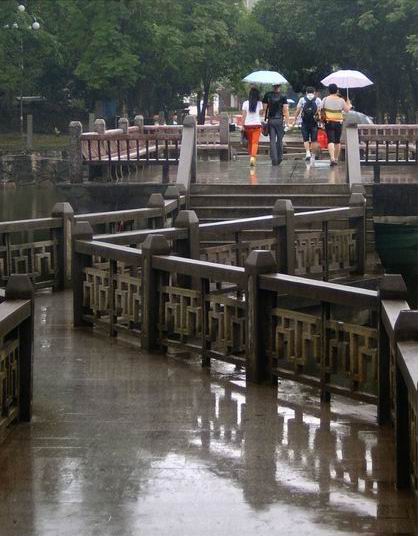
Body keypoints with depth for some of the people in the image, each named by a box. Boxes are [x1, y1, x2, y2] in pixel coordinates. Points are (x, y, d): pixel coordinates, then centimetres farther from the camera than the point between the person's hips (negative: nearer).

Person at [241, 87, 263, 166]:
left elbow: (244, 115, 0)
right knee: (255, 142, -5)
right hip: (257, 124, -2)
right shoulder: (259, 103, -2)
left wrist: (243, 125, 3)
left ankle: (251, 157, 22)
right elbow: (261, 113, 2)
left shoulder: (245, 103, 1)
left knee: (250, 142, 16)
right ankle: (253, 157, -23)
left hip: (247, 124, 2)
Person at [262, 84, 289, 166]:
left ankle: (274, 159, -5)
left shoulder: (267, 95, 3)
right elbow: (285, 110, -7)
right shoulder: (283, 97, -2)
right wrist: (287, 122, -4)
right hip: (279, 120, -1)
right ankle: (279, 157, 14)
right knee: (279, 140, 12)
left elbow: (264, 108, 3)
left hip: (270, 120, 1)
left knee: (272, 140, 2)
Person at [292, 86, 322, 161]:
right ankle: (313, 155, 8)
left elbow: (298, 110, 1)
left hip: (305, 122, 0)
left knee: (306, 139, 6)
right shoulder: (318, 99, 4)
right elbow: (320, 110, -5)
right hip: (314, 122, 0)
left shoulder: (302, 99, 5)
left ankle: (308, 153, -13)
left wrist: (295, 120, 6)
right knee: (314, 140, 7)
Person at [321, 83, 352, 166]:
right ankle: (336, 158, 24)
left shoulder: (325, 100, -3)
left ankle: (332, 158, -25)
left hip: (328, 122, -1)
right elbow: (347, 109, 5)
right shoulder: (341, 100, -3)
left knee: (330, 140, -7)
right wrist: (349, 105, 24)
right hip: (339, 122, 1)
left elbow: (321, 110, 0)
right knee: (337, 141, 15)